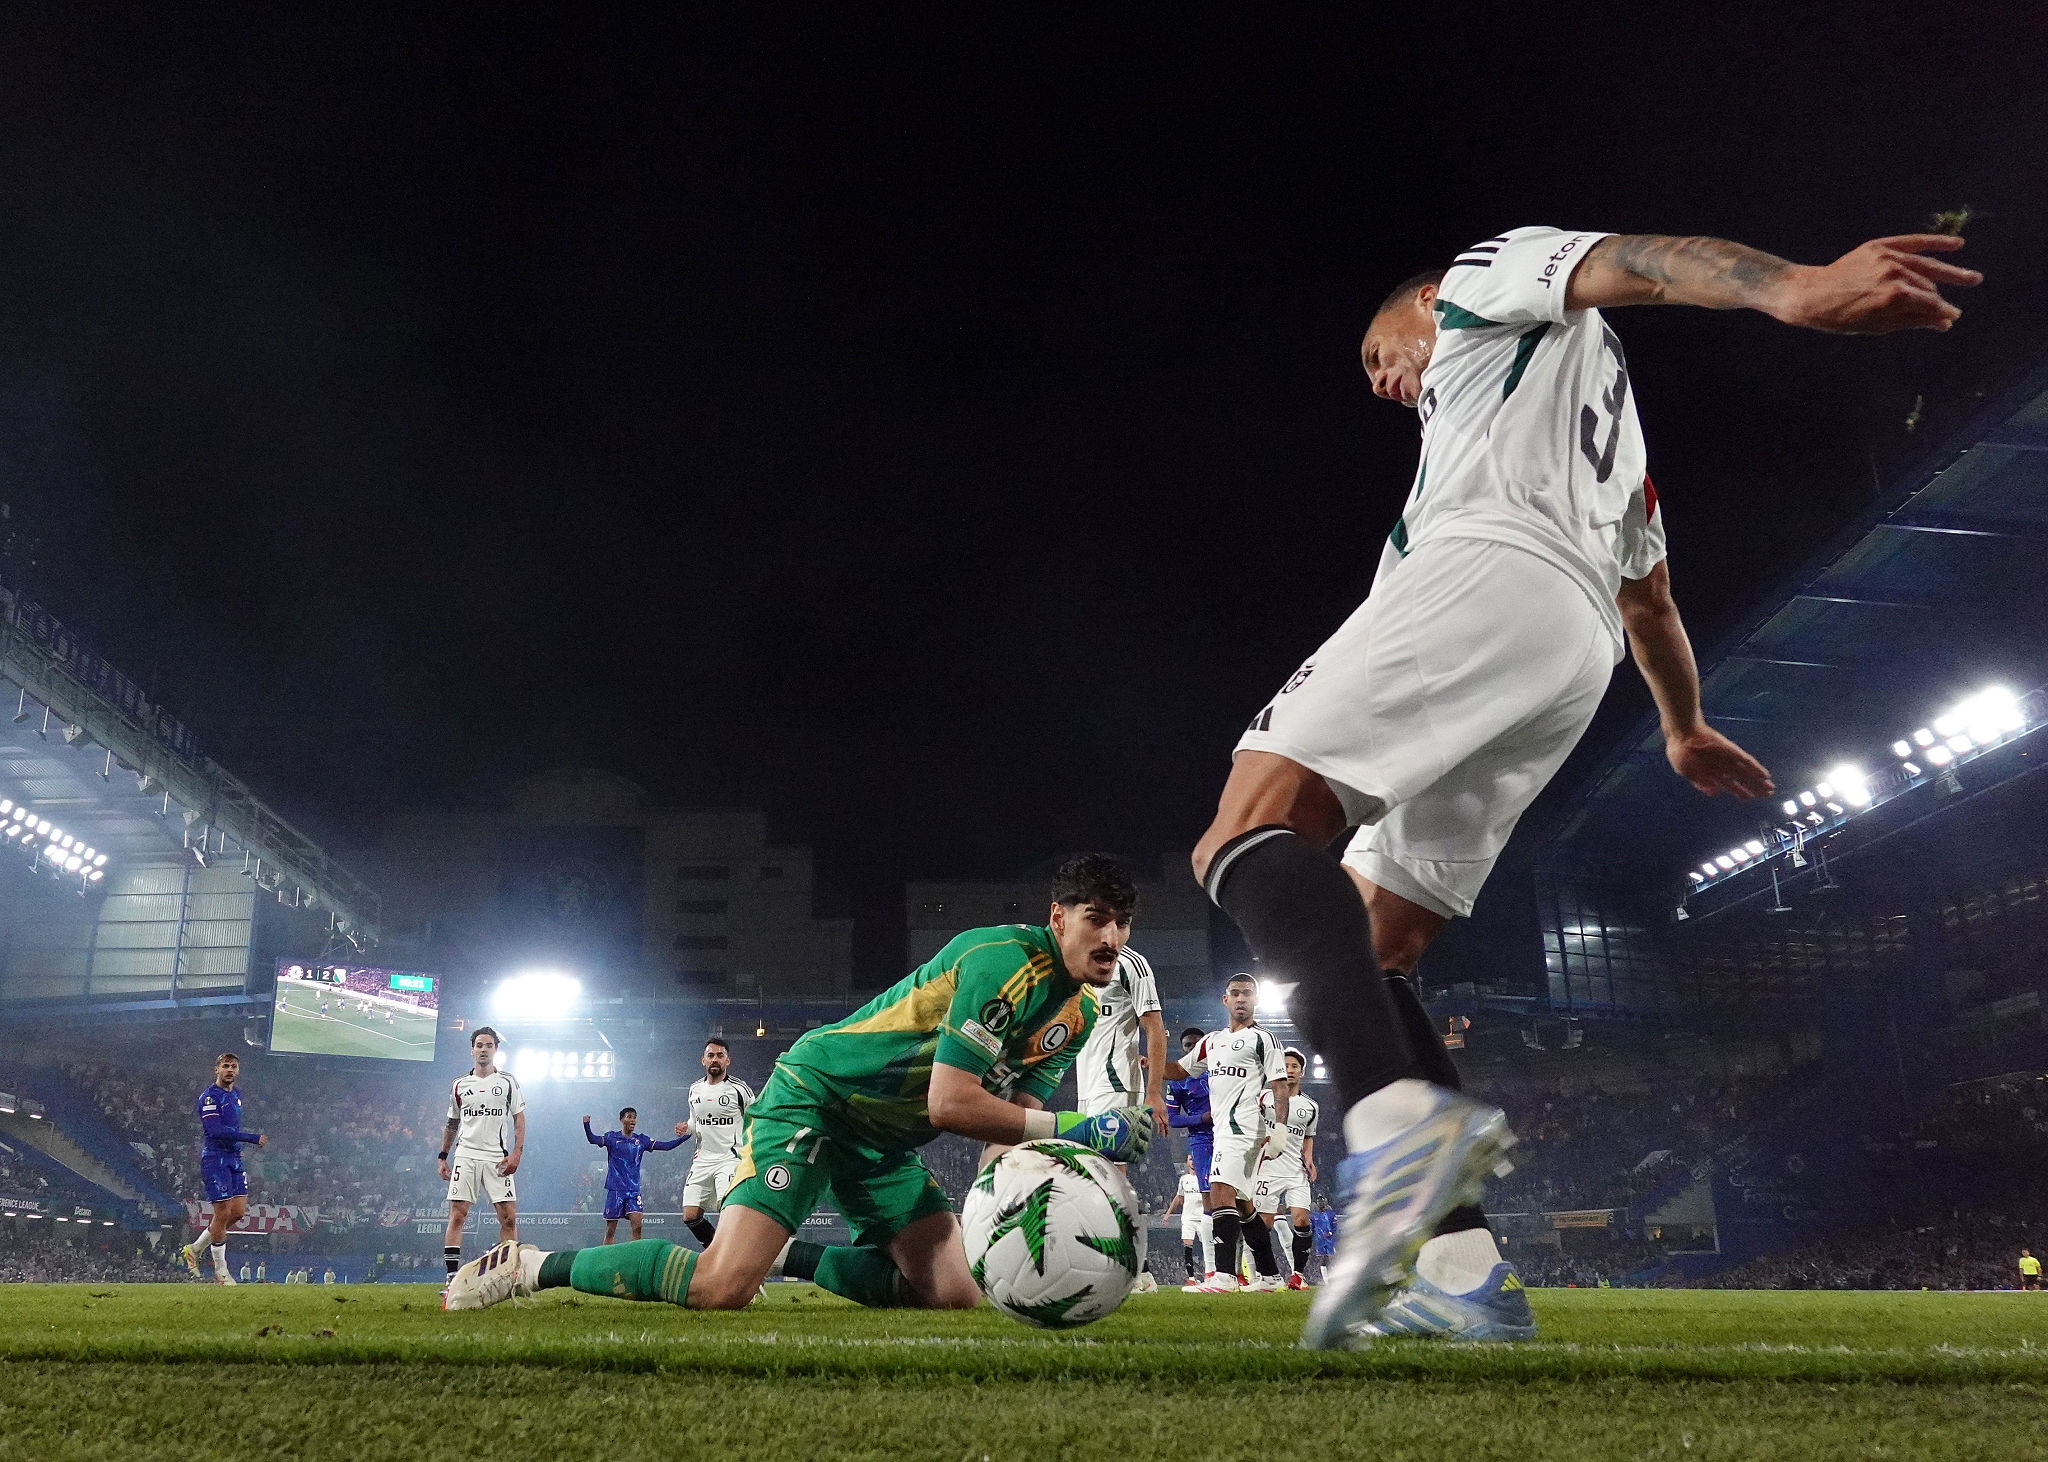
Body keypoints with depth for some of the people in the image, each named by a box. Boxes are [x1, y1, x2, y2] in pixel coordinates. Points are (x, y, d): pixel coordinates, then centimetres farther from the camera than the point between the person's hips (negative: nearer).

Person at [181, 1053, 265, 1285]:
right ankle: (221, 1272, 5)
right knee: (223, 1213, -7)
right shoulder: (209, 1097, -11)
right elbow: (216, 1130, -22)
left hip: (234, 1158, 8)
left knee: (238, 1212, 4)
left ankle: (194, 1249, 23)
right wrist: (253, 1138, -23)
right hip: (214, 1159, -8)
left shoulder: (236, 1095, 16)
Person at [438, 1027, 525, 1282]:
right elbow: (451, 1124, 20)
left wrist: (516, 1153, -6)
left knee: (509, 1217, -6)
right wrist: (443, 1157, 14)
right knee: (457, 1215, -9)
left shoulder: (508, 1081, 7)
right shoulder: (460, 1084, 12)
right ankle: (452, 1276, -7)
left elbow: (519, 1119, 5)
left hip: (497, 1159, -1)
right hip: (465, 1156, 1)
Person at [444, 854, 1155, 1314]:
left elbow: (1008, 1122, 8)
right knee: (721, 1288, -22)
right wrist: (1072, 1128, -25)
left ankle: (788, 1254, 16)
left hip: (885, 1141, 9)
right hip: (815, 1095, -9)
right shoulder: (1005, 959, -25)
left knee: (953, 1293, -1)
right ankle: (530, 1266, -3)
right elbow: (949, 1104, -29)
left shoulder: (1080, 1015, 4)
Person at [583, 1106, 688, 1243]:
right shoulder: (612, 1137, 0)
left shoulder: (641, 1139, 7)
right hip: (615, 1189, -2)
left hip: (634, 1189, 2)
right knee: (610, 1231, 2)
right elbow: (593, 1140, -18)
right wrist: (586, 1125, -37)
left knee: (637, 1225, -13)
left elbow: (666, 1146, 3)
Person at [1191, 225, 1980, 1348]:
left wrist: (1794, 286, -21)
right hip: (1575, 661, 9)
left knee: (1246, 835, -26)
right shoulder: (1604, 428, 43)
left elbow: (1628, 262, -1)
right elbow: (1651, 596, 50)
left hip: (1486, 572, -9)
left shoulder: (1489, 279, 21)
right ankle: (1464, 1275, -5)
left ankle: (1401, 1120, -52)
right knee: (1357, 961, 7)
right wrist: (1685, 729, 64)